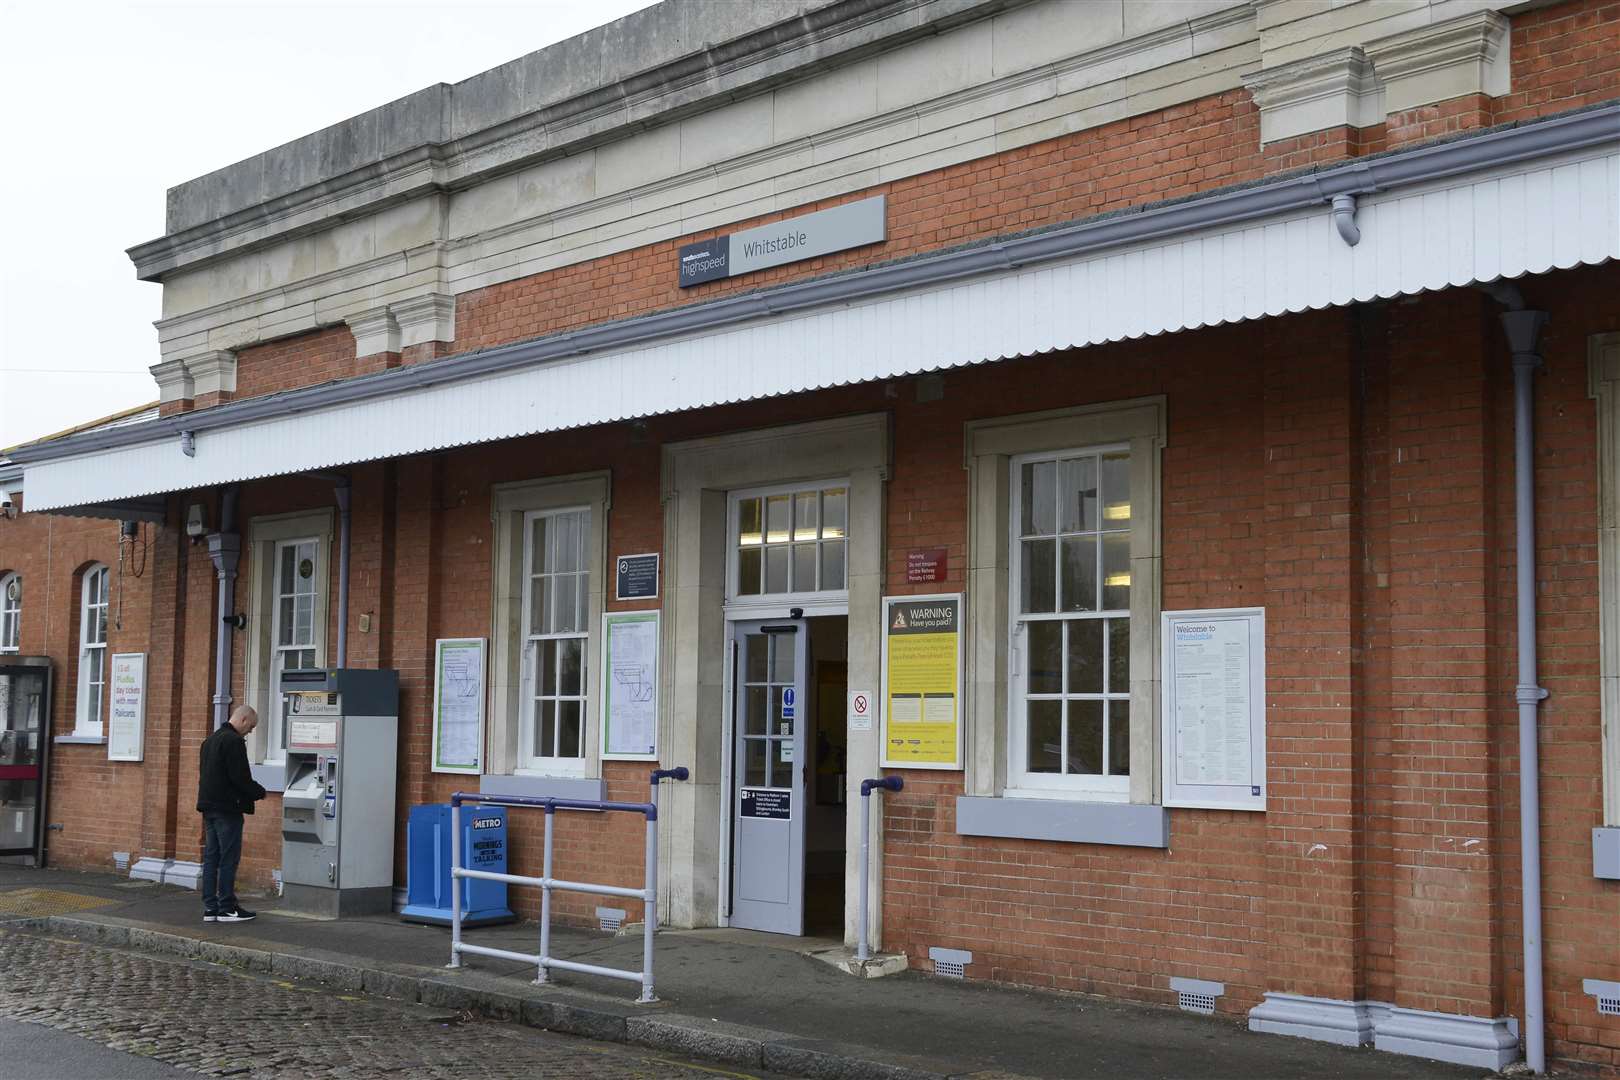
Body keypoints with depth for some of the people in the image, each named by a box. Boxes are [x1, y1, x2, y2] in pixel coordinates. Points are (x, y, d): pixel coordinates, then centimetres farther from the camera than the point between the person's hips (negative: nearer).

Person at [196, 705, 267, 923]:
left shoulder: (210, 740, 17)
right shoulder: (234, 741, -14)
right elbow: (240, 777, -18)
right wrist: (259, 792, -2)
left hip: (209, 807, 9)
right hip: (227, 807, -9)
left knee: (211, 858, 10)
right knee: (229, 859, -4)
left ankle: (210, 907, 12)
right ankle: (226, 908, -1)